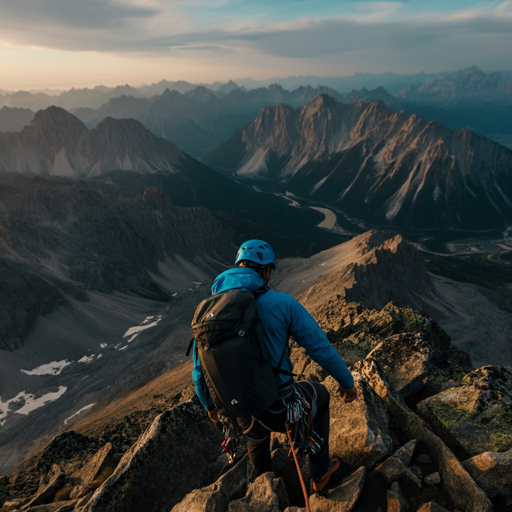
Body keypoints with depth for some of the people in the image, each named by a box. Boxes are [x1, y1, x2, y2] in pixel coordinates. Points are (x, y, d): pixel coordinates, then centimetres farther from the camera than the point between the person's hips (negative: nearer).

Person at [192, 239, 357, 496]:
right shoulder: (283, 303, -14)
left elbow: (200, 370, 5)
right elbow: (322, 349, -7)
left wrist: (209, 404, 25)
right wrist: (348, 382, 12)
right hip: (283, 408, -3)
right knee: (318, 394, 32)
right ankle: (321, 474, 42)